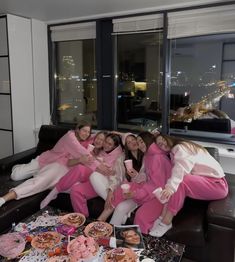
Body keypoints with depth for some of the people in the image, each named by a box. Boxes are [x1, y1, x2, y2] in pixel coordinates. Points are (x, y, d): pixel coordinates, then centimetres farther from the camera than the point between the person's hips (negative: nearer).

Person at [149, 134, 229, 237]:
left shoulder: (180, 147, -10)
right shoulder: (174, 153, 16)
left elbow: (181, 168, -30)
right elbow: (175, 176, -1)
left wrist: (171, 187, -45)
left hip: (217, 183, -8)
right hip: (201, 183, 8)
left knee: (180, 181, -28)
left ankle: (166, 222, -23)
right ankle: (163, 217, -18)